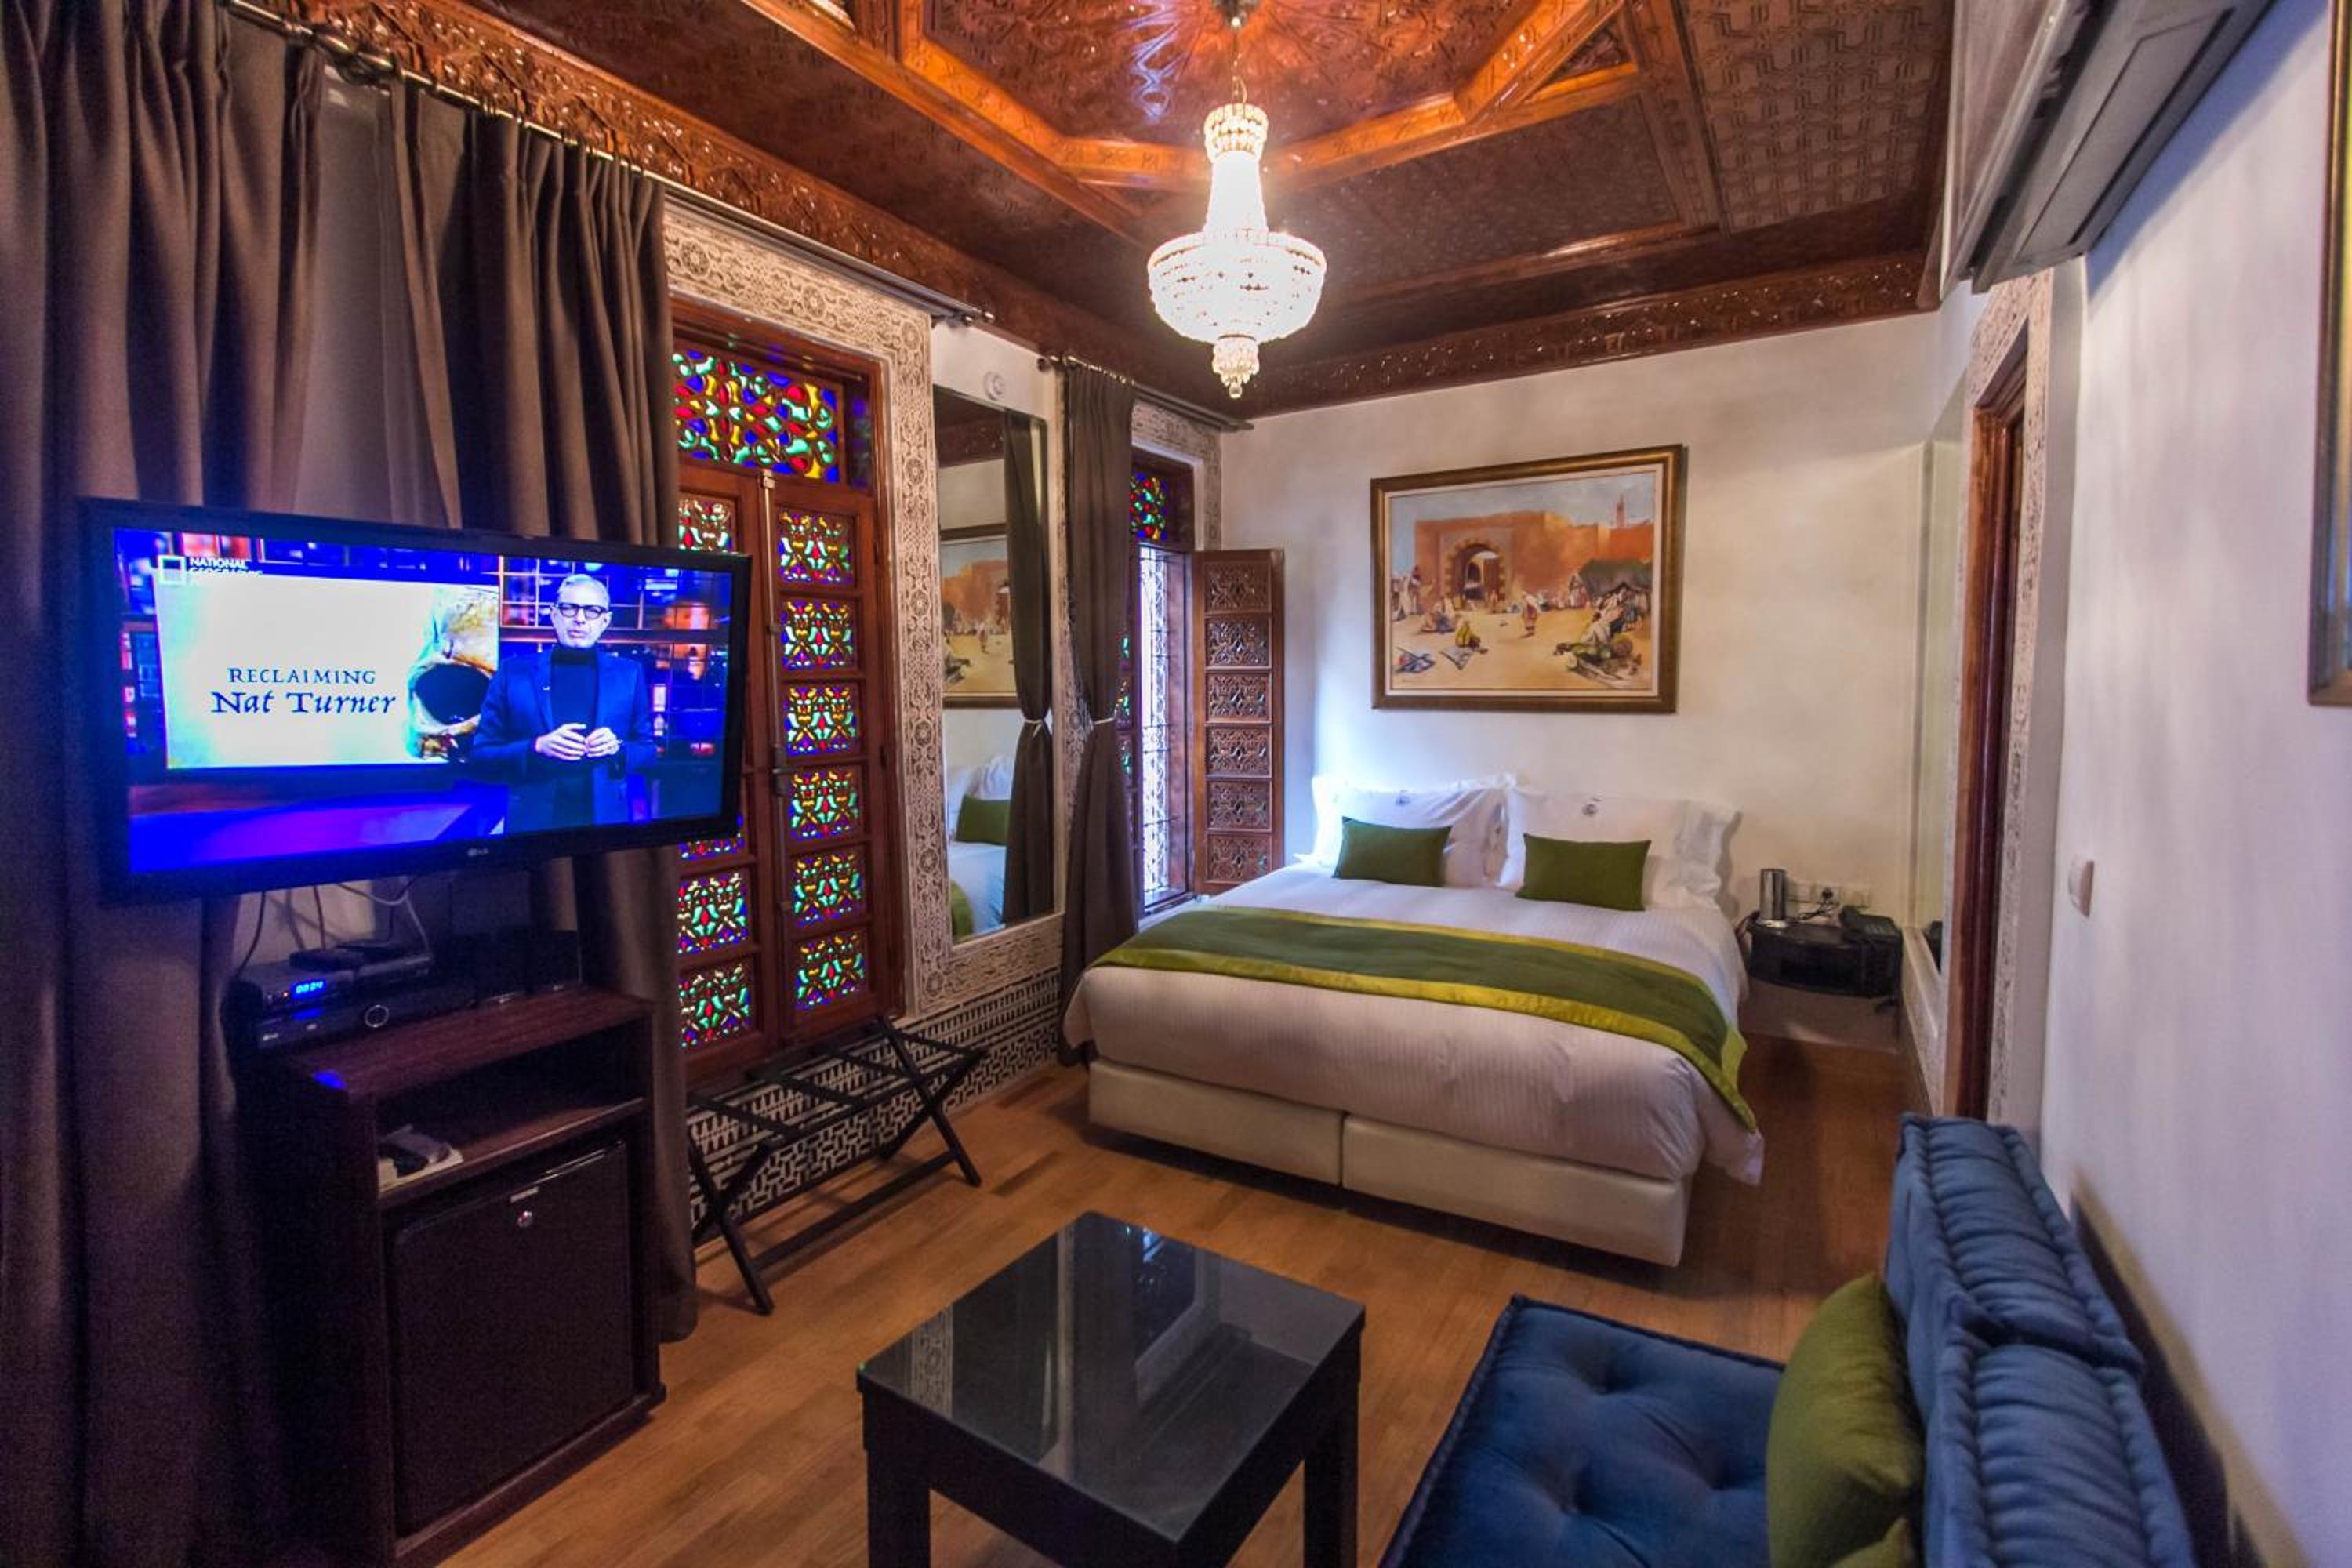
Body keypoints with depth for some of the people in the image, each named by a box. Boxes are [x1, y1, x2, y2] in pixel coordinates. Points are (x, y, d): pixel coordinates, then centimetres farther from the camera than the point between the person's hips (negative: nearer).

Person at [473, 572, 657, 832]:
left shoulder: (629, 674, 4)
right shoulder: (513, 671, 2)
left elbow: (648, 751, 7)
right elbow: (482, 753, 2)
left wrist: (617, 749, -13)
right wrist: (537, 747, -15)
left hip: (605, 820, 0)